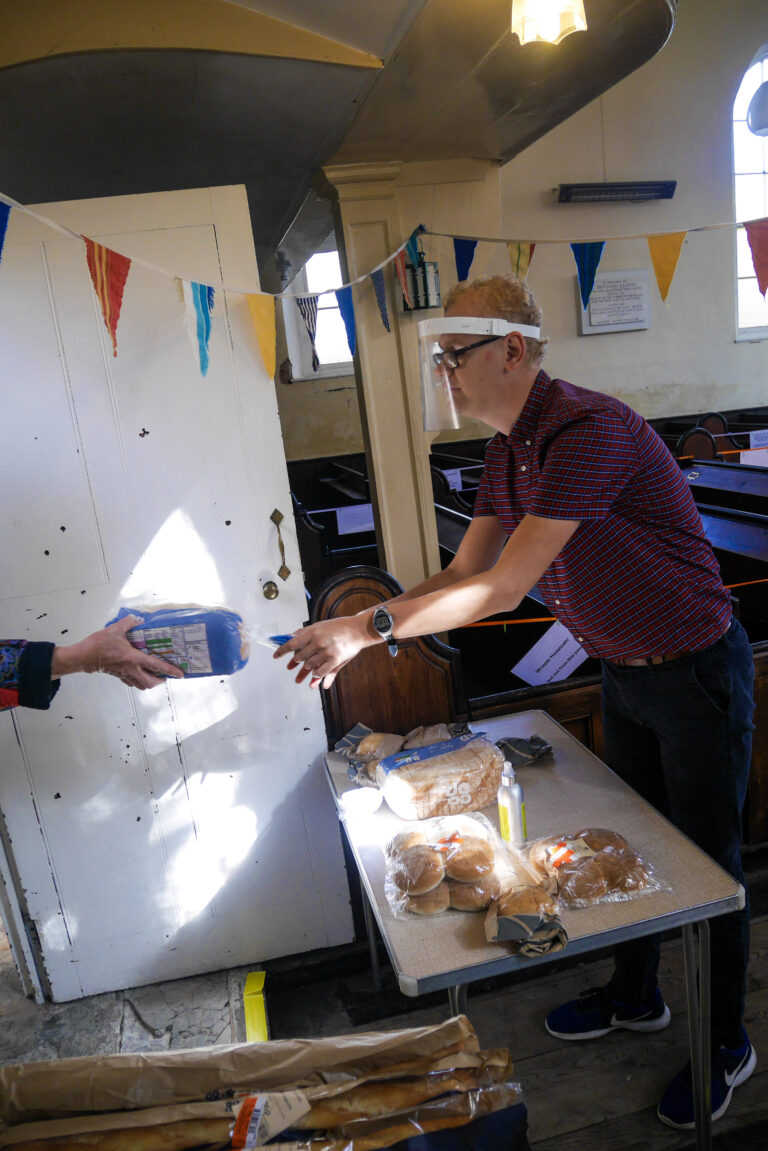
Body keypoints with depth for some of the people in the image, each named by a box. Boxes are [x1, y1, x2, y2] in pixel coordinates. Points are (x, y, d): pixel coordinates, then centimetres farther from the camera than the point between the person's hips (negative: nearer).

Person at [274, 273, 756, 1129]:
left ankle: (726, 1044, 35)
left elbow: (502, 588, -34)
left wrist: (369, 627, -30)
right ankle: (635, 998, 46)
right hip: (624, 673, 8)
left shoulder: (590, 430, -30)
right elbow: (462, 574, 1)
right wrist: (357, 629, -9)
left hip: (696, 673, -8)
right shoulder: (507, 451, 0)